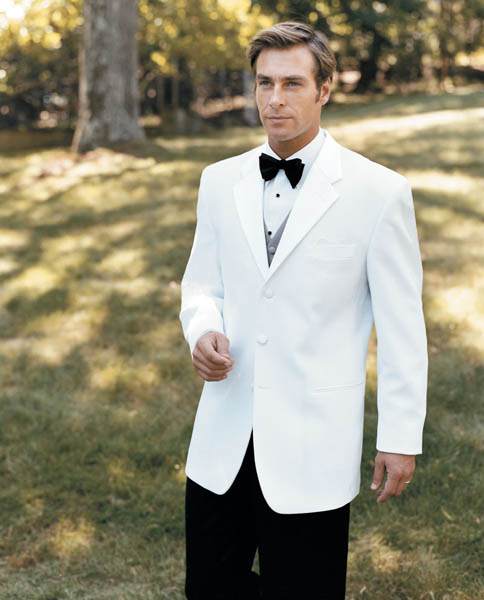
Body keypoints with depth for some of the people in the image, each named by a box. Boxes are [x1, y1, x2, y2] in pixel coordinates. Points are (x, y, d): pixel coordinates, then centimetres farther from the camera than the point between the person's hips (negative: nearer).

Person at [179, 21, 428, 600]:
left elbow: (401, 326, -4)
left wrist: (401, 437, -4)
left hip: (312, 446, -4)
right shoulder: (219, 181, 6)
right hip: (223, 440, 4)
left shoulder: (378, 191, -7)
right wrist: (203, 332, -7)